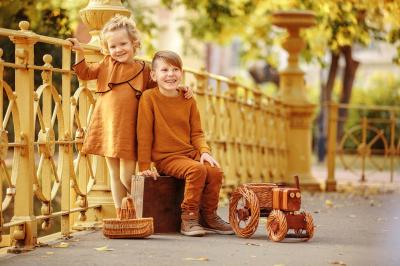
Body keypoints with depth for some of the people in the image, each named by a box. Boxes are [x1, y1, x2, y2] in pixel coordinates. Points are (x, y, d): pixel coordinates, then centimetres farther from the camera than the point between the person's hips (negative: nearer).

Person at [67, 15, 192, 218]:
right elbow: (85, 73, 12)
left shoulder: (143, 70, 3)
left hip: (128, 131, -2)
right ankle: (120, 216, 18)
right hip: (106, 126, 2)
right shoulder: (106, 65, 6)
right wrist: (79, 52, 0)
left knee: (127, 177, -5)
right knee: (114, 175, 10)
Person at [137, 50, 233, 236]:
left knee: (215, 172, -21)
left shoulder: (188, 100, 9)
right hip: (166, 158, -5)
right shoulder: (149, 98, -5)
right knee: (197, 170, -31)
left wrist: (204, 151, -6)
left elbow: (196, 132, 13)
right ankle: (189, 218, -18)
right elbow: (144, 133, -6)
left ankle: (208, 216, 0)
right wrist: (144, 166, -9)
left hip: (190, 154, 5)